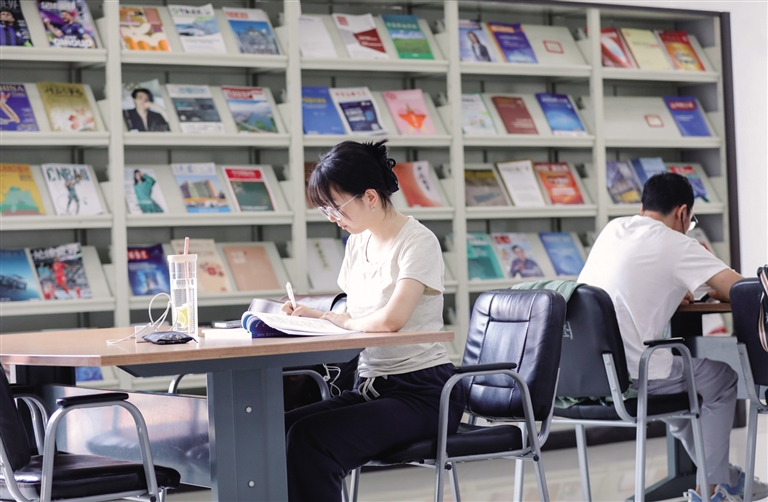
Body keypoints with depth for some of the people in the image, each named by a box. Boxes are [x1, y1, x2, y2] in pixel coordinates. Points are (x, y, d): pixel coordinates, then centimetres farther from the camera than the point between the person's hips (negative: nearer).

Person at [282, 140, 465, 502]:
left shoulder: (417, 242, -12)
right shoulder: (358, 242, 12)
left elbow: (390, 320, -25)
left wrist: (326, 317, -9)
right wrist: (304, 316, 0)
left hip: (423, 393, -7)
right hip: (370, 387, 7)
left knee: (309, 439, -28)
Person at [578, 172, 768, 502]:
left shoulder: (614, 228, 12)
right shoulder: (676, 244, -7)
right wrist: (714, 291, 12)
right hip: (628, 377, -7)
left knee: (680, 370, 34)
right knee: (723, 378, 19)